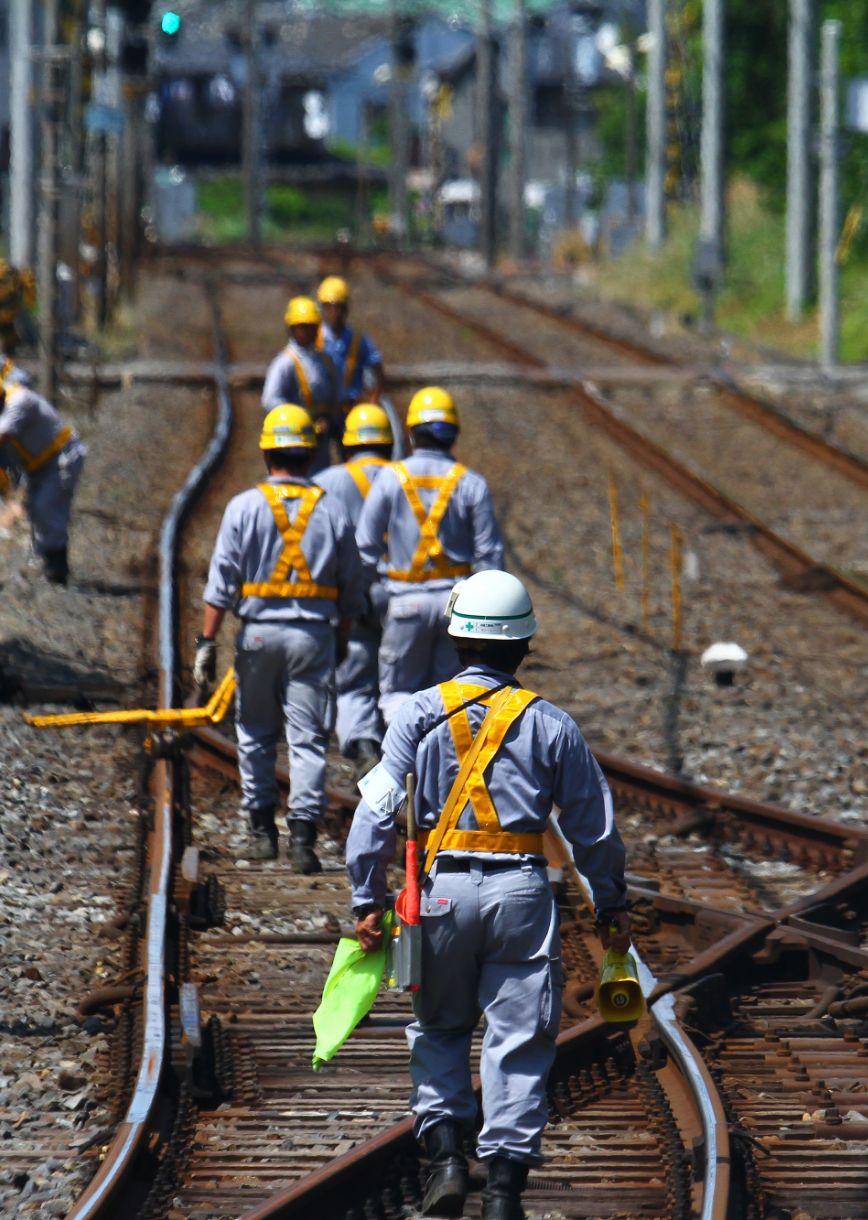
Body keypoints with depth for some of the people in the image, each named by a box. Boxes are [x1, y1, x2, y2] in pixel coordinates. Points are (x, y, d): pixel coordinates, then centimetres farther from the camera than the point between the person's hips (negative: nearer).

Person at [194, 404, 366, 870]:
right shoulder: (332, 510, 3)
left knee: (255, 735, 14)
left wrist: (207, 642, -2)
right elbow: (352, 587, 6)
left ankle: (261, 828, 16)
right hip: (314, 633, 0)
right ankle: (303, 835, -8)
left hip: (259, 630, 0)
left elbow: (221, 583, -4)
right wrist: (345, 639, 16)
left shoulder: (244, 507, -2)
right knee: (308, 739, 0)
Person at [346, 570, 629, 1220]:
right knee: (518, 1039, 4)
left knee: (440, 1028, 18)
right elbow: (595, 827, 7)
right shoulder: (550, 724, 3)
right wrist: (611, 904, 19)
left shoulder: (420, 714, 1)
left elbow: (377, 810, -3)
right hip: (522, 888, 0)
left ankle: (447, 1150, 4)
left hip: (444, 889, 0)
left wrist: (367, 900, 2)